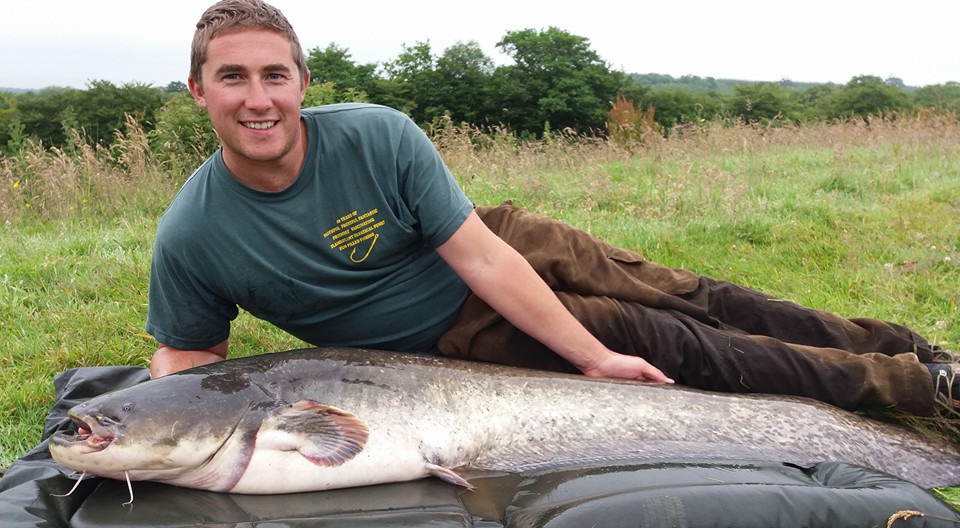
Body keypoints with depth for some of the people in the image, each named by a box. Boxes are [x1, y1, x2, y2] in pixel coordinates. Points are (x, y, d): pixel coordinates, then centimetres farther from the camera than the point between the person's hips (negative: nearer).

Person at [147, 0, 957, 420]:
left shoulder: (378, 136, -23)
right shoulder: (189, 238, -20)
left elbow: (483, 255, -20)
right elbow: (190, 350, -3)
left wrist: (596, 358, -20)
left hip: (502, 246, 1)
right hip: (458, 331, -1)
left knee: (694, 299, 0)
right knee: (673, 348, -5)